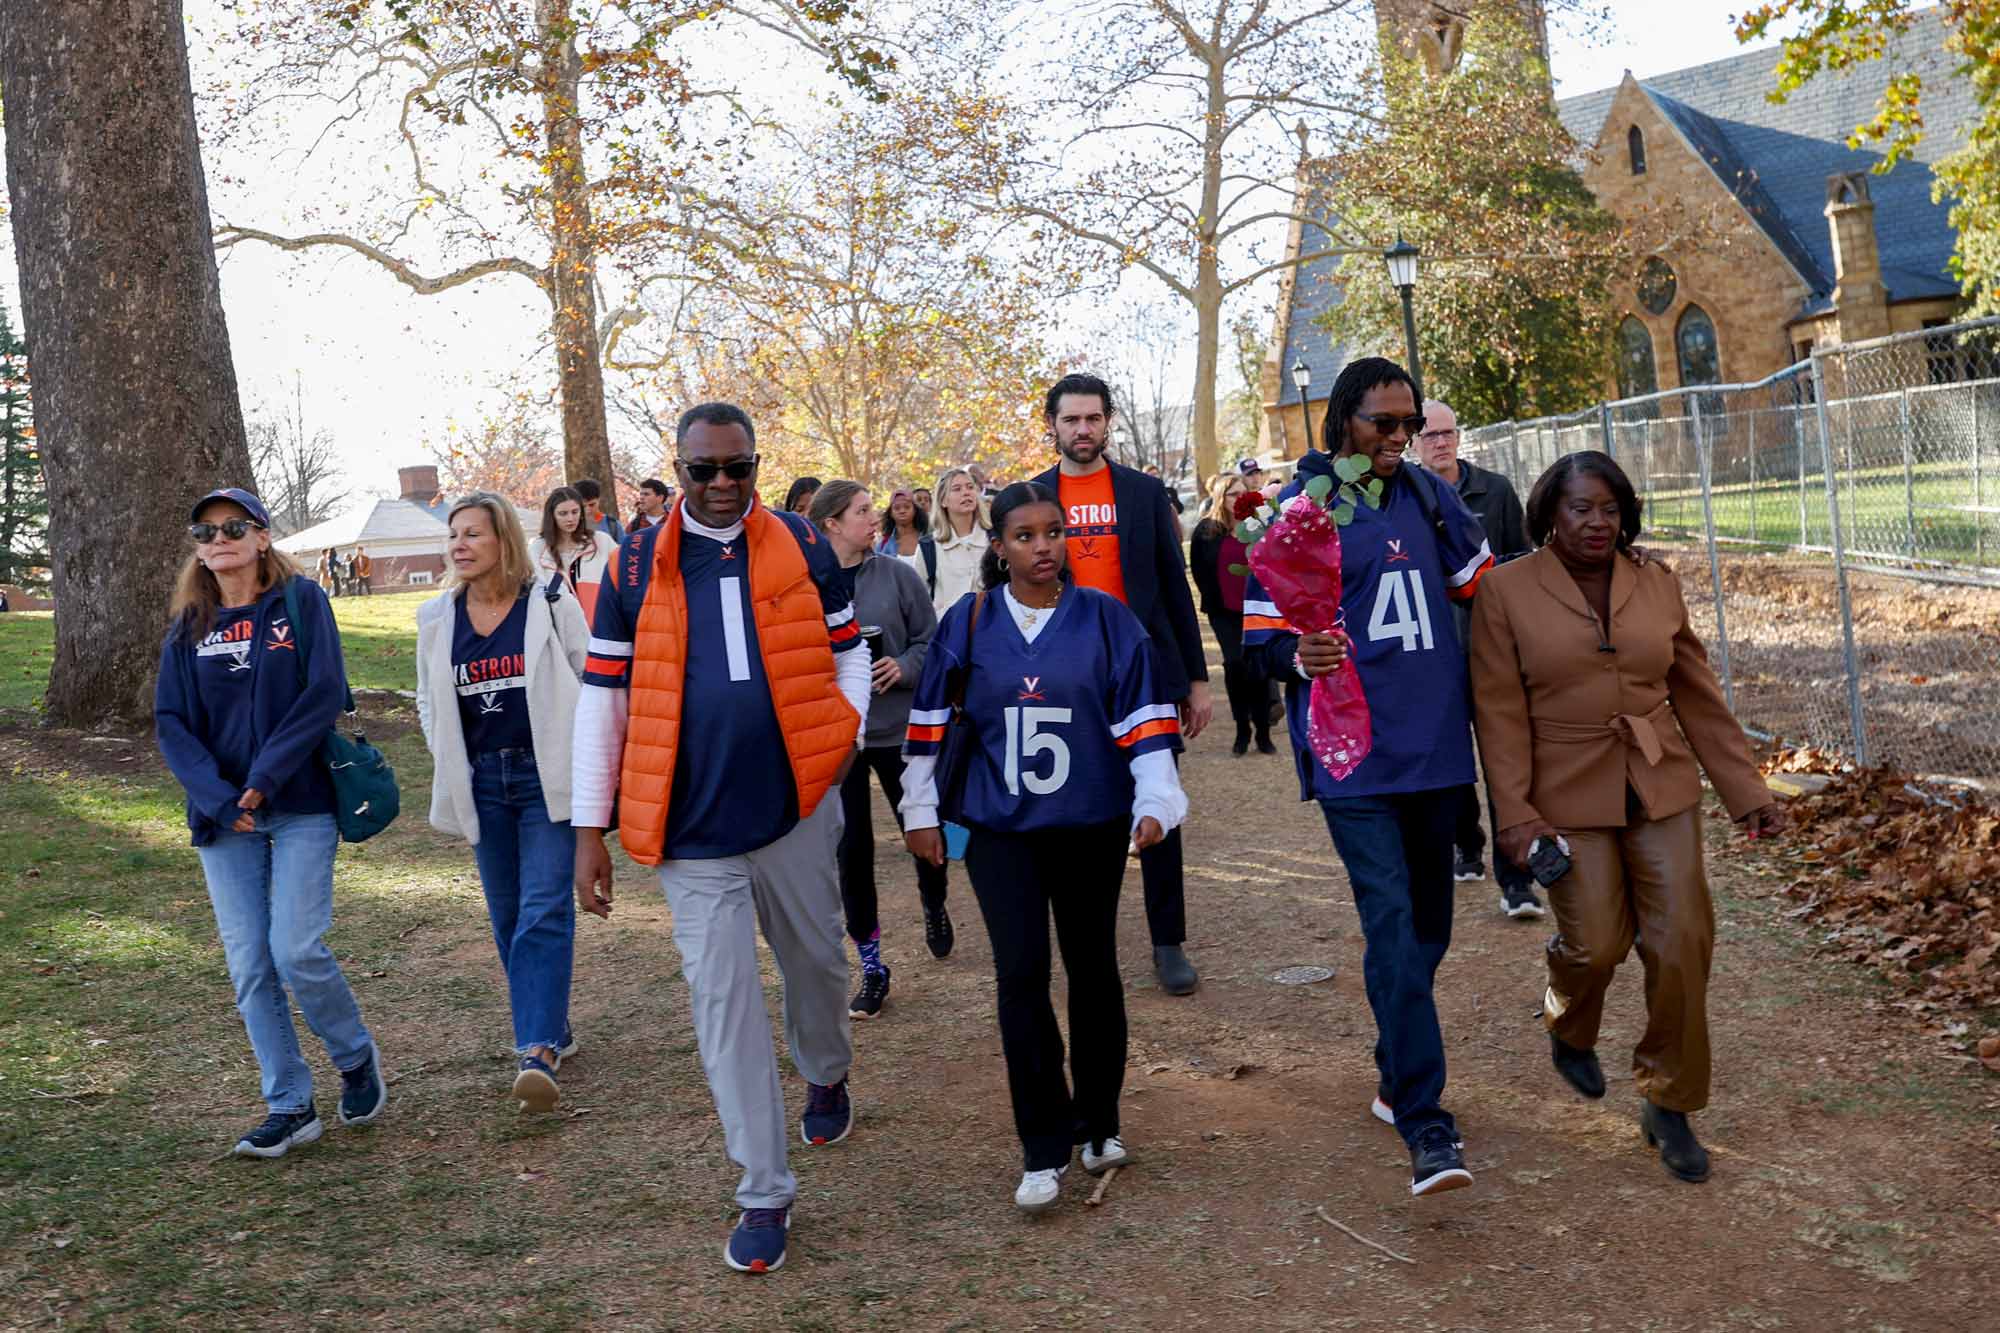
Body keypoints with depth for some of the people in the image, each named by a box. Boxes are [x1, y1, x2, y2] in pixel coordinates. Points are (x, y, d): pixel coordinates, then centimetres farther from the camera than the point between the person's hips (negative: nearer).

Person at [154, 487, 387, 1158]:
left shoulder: (300, 601, -1)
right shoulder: (188, 627, 9)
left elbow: (324, 694, -10)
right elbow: (170, 722, 3)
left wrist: (265, 778, -15)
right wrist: (217, 799, -11)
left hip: (299, 806, -4)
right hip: (222, 818, 4)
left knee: (296, 951, -10)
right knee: (249, 965, 2)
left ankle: (357, 1059, 17)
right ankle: (290, 1108, 12)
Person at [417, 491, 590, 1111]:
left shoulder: (550, 601, -5)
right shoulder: (437, 618, 5)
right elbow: (429, 701, 19)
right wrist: (453, 768, 10)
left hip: (547, 776, -4)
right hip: (482, 782, 5)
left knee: (543, 910, -11)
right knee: (506, 914, 10)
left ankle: (537, 1050, -16)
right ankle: (552, 1027, 25)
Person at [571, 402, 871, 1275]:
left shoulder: (802, 548, 1)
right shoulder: (635, 567, -1)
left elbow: (847, 651, 11)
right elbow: (602, 697, 1)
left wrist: (846, 737, -5)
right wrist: (590, 827, -1)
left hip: (797, 807, 1)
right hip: (691, 827, -1)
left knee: (816, 959, 18)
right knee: (721, 1000, 1)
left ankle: (826, 1075, 51)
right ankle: (765, 1193, 11)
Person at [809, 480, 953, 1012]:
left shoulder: (897, 574, -2)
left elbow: (932, 642, 2)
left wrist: (904, 667, -16)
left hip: (900, 728, 1)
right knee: (851, 849, 4)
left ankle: (934, 905, 45)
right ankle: (872, 968, 18)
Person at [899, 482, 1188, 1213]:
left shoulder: (1105, 618, -3)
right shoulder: (967, 623, -1)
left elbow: (1142, 714, -3)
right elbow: (931, 718, 8)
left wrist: (1155, 800, -11)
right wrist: (921, 810, 10)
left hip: (1092, 823, 1)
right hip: (998, 825, 0)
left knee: (1093, 966, 11)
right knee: (1020, 970, -8)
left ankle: (1099, 1123, 29)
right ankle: (1043, 1147, 3)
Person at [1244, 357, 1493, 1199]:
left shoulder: (1429, 498, 10)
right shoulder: (1297, 511, -3)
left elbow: (1486, 588, 23)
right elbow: (1260, 636, -4)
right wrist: (1299, 655, -25)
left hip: (1434, 747, 6)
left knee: (1427, 925, 14)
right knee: (1391, 928, -13)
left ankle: (1397, 1075, 32)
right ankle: (1424, 1124, -10)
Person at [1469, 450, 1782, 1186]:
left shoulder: (1656, 584, 5)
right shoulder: (1506, 591, -5)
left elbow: (1699, 695, 9)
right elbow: (1500, 713, -7)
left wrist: (1746, 789, 7)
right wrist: (1516, 814, -12)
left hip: (1662, 789, 3)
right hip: (1570, 796, -3)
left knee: (1682, 943, -1)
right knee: (1596, 943, -5)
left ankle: (1670, 1104, 17)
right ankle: (1568, 1034, 32)